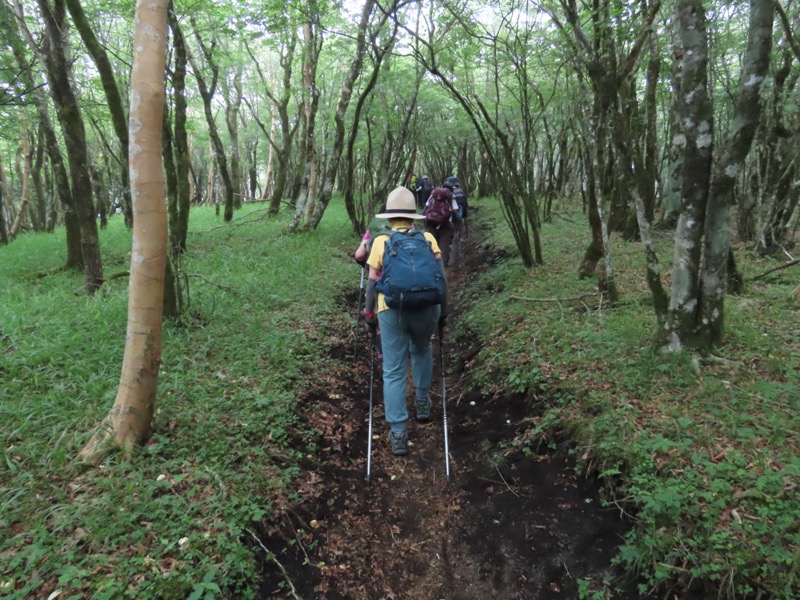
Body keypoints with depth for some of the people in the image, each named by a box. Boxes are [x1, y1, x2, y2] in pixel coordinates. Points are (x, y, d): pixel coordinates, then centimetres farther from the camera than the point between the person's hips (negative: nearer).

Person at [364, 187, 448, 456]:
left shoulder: (381, 241, 4)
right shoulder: (427, 238, 6)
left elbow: (372, 283, 4)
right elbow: (442, 278, 5)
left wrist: (369, 315, 14)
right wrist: (443, 311, 15)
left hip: (392, 310, -1)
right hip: (426, 308, 2)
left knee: (393, 371, 5)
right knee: (421, 351, 31)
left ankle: (398, 433, 5)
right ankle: (422, 401, 39)